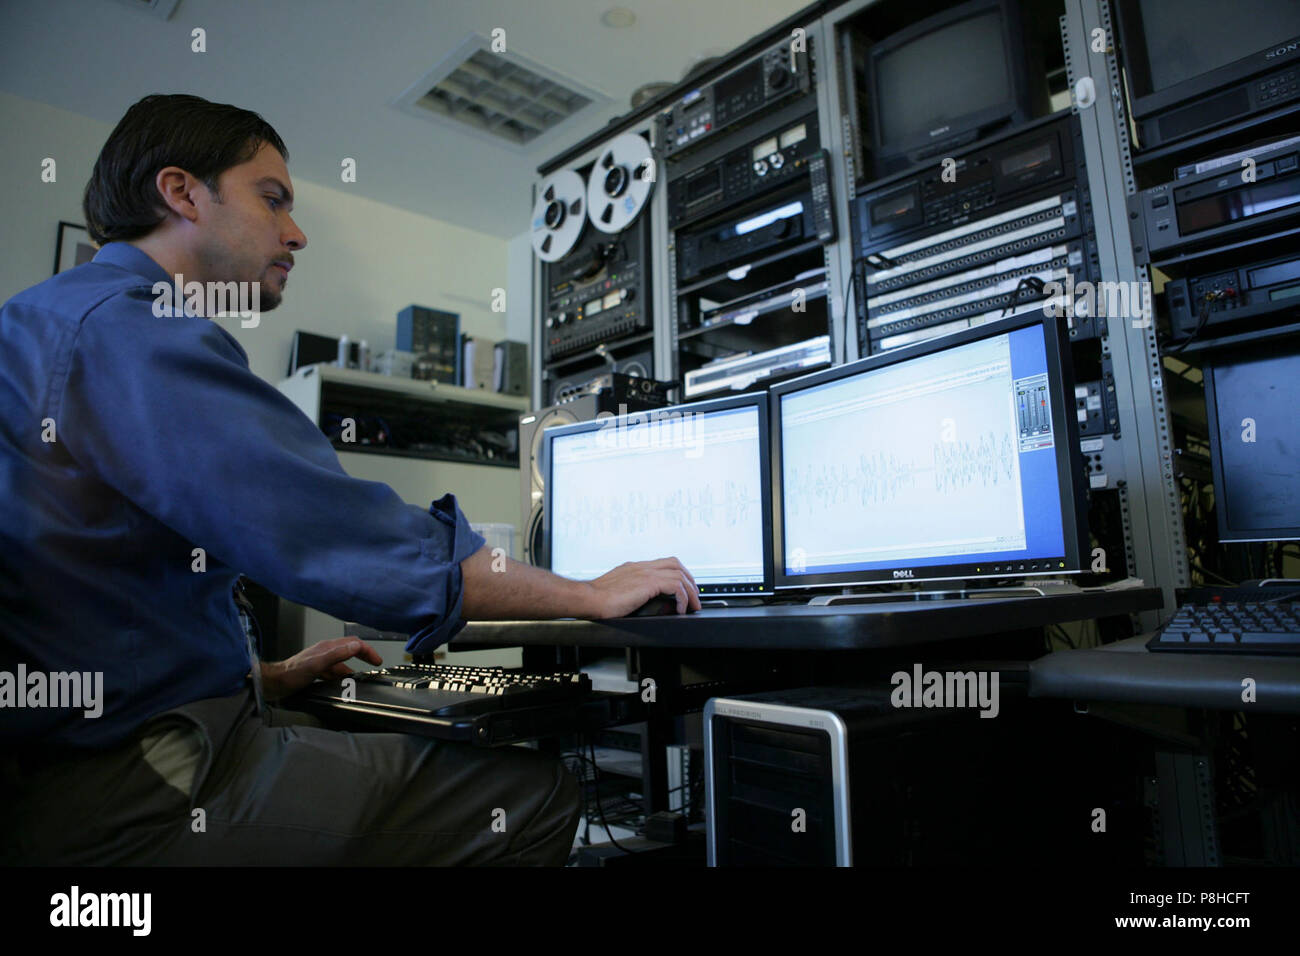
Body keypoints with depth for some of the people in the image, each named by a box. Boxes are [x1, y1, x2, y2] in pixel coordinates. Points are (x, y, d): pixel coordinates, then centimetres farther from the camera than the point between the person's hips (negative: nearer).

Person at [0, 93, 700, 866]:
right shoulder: (133, 330, -16)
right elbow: (336, 540, -24)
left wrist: (262, 679, 18)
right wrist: (592, 594, -13)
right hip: (126, 794, -10)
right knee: (532, 791, -14)